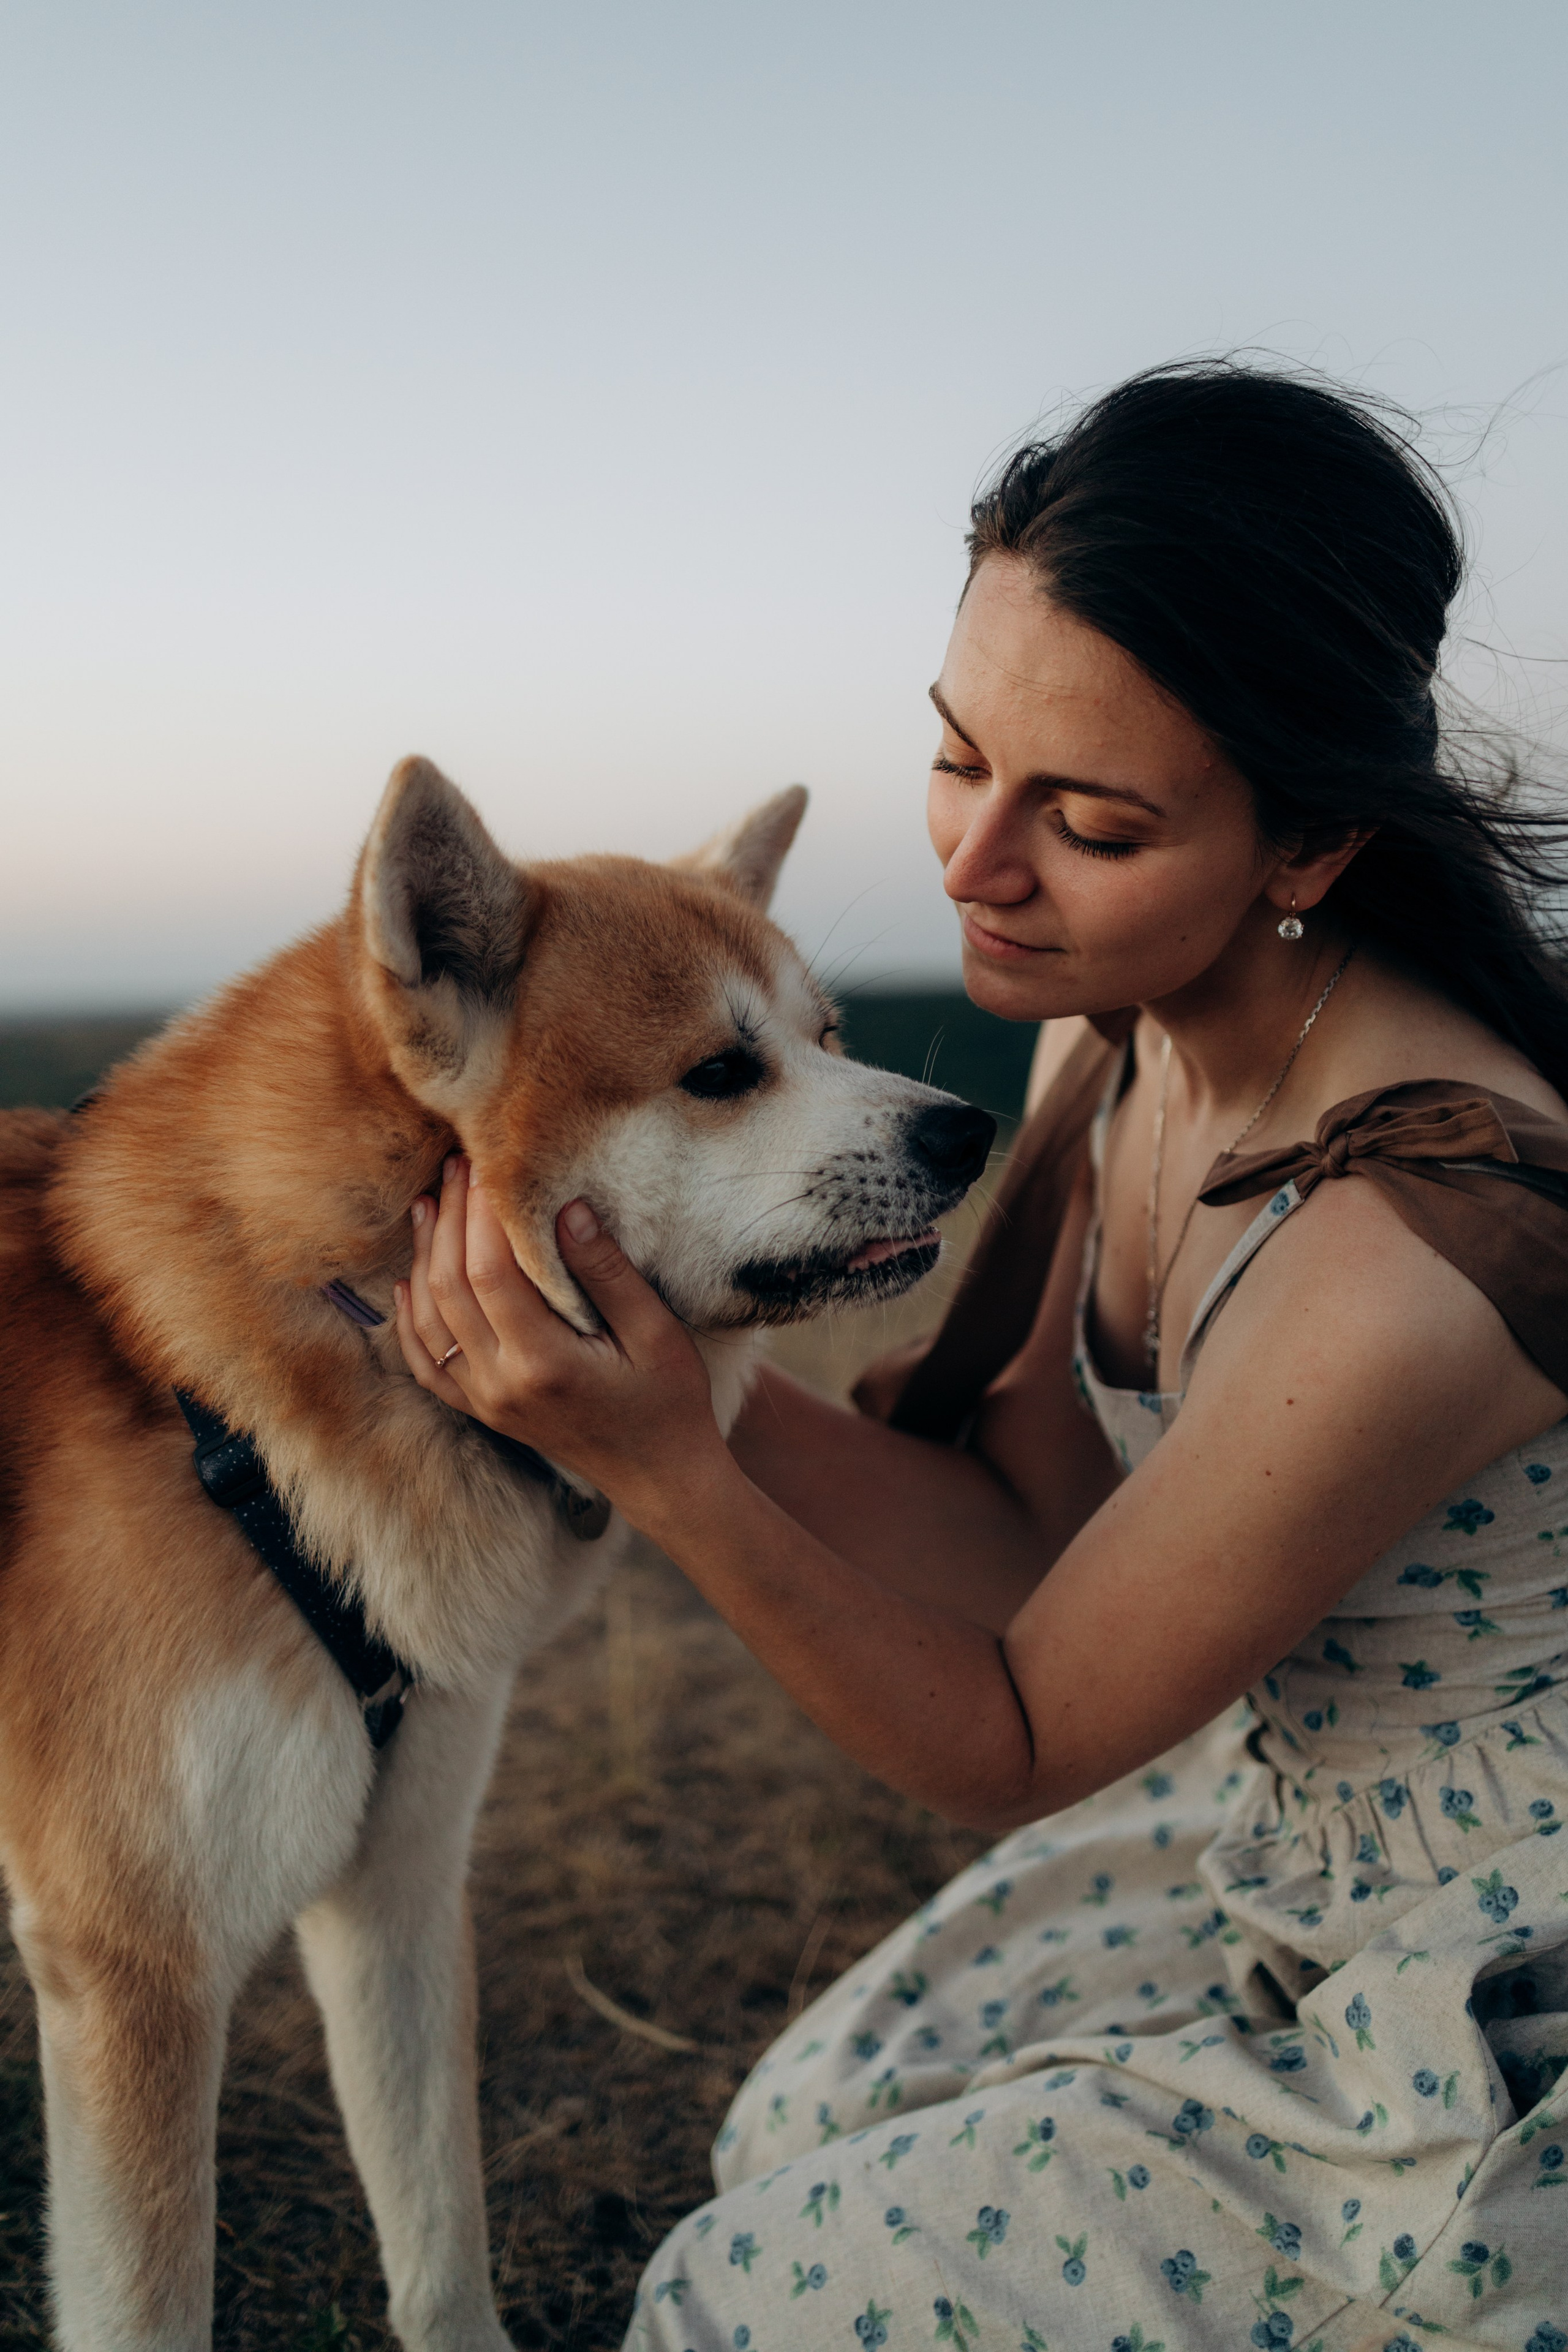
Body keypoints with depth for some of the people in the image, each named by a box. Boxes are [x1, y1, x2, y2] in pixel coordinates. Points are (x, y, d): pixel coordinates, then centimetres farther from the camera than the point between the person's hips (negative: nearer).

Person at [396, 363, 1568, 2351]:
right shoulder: (1122, 1027, -10)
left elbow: (1018, 1750, -22)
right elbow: (1029, 1524, -5)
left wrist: (667, 1471, -33)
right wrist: (689, 1369, -18)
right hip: (1278, 1822, 7)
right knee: (803, 2141, 17)